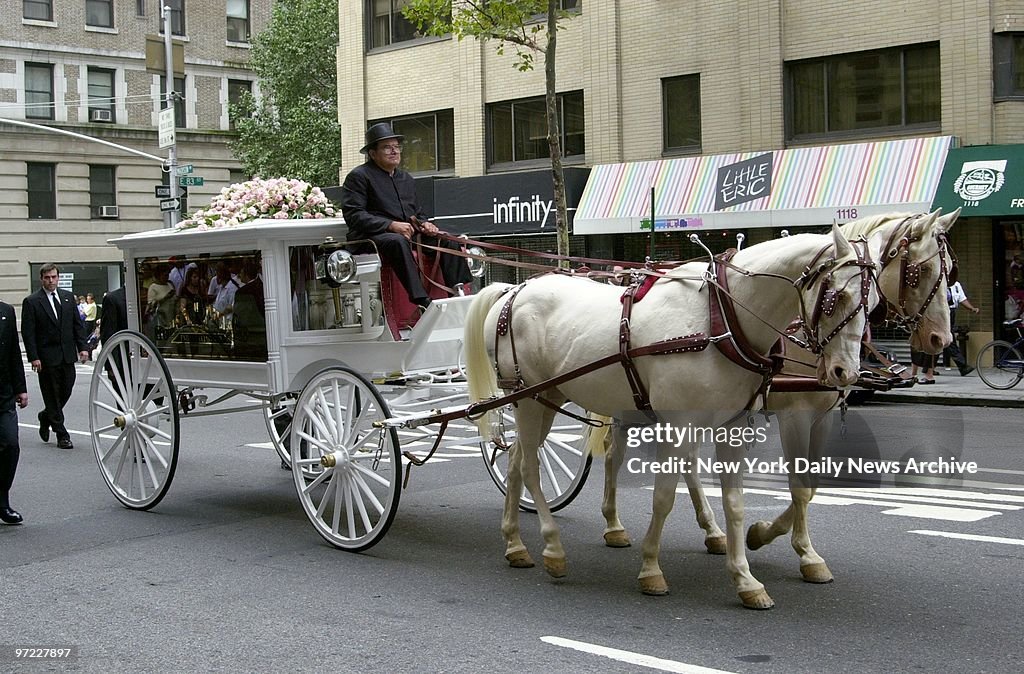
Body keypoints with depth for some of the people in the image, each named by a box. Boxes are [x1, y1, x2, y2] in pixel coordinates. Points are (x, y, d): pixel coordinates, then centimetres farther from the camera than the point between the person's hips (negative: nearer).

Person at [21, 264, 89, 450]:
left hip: (67, 355, 4)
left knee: (66, 391, 8)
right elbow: (28, 332, -7)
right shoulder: (31, 302, -4)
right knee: (52, 395, 2)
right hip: (46, 356, -4)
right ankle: (62, 435, 7)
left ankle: (46, 417, 35)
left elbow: (78, 324, 11)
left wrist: (82, 347, 1)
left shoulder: (68, 297, 10)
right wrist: (33, 357, -14)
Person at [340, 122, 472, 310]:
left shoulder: (406, 178, 26)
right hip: (373, 237, -7)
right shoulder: (358, 177, 2)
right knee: (399, 242, -39)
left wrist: (424, 224, 4)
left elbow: (416, 212, 31)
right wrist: (391, 225, -20)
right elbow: (353, 215, -10)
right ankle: (421, 301, -50)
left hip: (409, 234, 7)